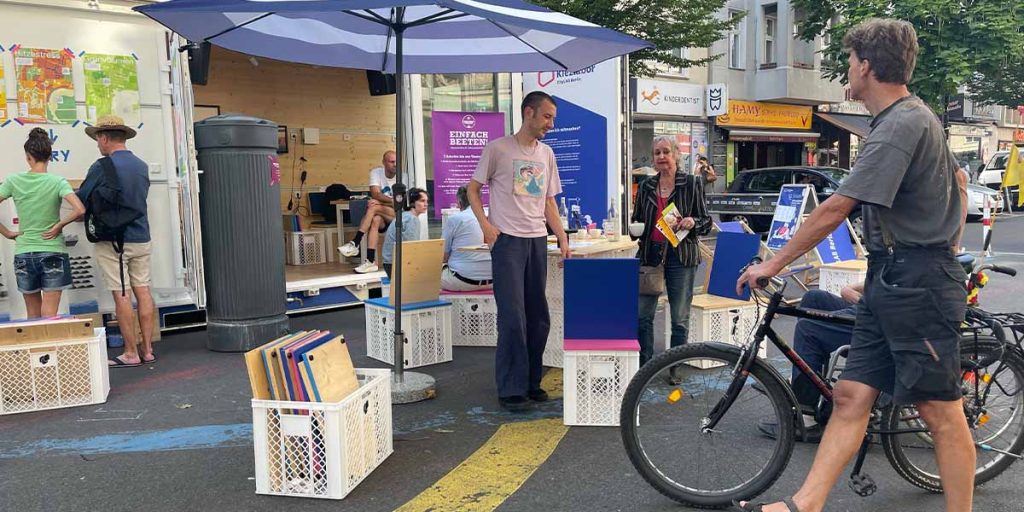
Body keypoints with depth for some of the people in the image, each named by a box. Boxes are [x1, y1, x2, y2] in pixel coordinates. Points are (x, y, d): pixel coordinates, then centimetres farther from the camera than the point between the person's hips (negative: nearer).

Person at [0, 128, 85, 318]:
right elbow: (79, 210, -21)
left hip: (23, 254, 3)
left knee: (33, 316, 17)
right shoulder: (57, 182, -8)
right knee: (49, 316, 0)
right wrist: (59, 225, -7)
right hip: (52, 252, -2)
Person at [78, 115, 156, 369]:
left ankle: (131, 353, 3)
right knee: (143, 291, 7)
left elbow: (81, 200, -5)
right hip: (141, 238, 6)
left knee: (121, 296, -2)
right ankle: (147, 350, 11)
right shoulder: (142, 166, 7)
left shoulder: (102, 167, -11)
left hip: (113, 241, -6)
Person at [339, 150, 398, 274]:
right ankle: (371, 261, -38)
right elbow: (375, 194, -14)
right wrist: (392, 201, -29)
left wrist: (380, 202, -24)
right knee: (375, 220, -33)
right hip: (382, 218, 3)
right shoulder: (376, 172, 1)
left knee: (374, 208, -29)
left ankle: (355, 244, -27)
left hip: (397, 215, -3)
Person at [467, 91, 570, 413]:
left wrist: (563, 238, 8)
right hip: (507, 239, -6)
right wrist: (485, 224, -10)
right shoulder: (498, 148, -2)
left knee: (538, 316, 8)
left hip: (538, 240, 6)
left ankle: (530, 381, 21)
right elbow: (473, 188, 3)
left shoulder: (546, 154, 14)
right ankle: (511, 389, 0)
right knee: (513, 315, -8)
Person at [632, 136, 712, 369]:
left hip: (681, 256, -3)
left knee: (680, 318, 3)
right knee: (642, 315, 1)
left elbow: (706, 223, 4)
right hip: (650, 254, 3)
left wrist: (693, 222, -18)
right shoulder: (646, 186, 12)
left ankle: (674, 369, 15)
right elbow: (636, 219, 21)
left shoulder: (691, 183, 2)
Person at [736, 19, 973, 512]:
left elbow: (834, 210, -20)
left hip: (917, 284, -10)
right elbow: (955, 182, 28)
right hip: (889, 280, 10)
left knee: (940, 411, 0)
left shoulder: (901, 124, -17)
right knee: (851, 395, 6)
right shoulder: (915, 116, 17)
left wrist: (773, 263, -14)